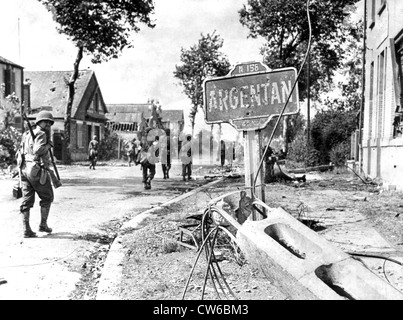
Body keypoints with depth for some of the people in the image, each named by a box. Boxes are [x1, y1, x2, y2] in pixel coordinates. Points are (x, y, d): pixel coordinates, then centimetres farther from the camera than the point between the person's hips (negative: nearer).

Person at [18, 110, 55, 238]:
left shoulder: (27, 134, 19)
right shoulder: (41, 134, -9)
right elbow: (38, 150, -24)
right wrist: (48, 145, -7)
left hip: (25, 169, 8)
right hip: (37, 171, -8)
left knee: (27, 200, 6)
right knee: (47, 198, 10)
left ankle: (26, 229, 4)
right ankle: (43, 224, 15)